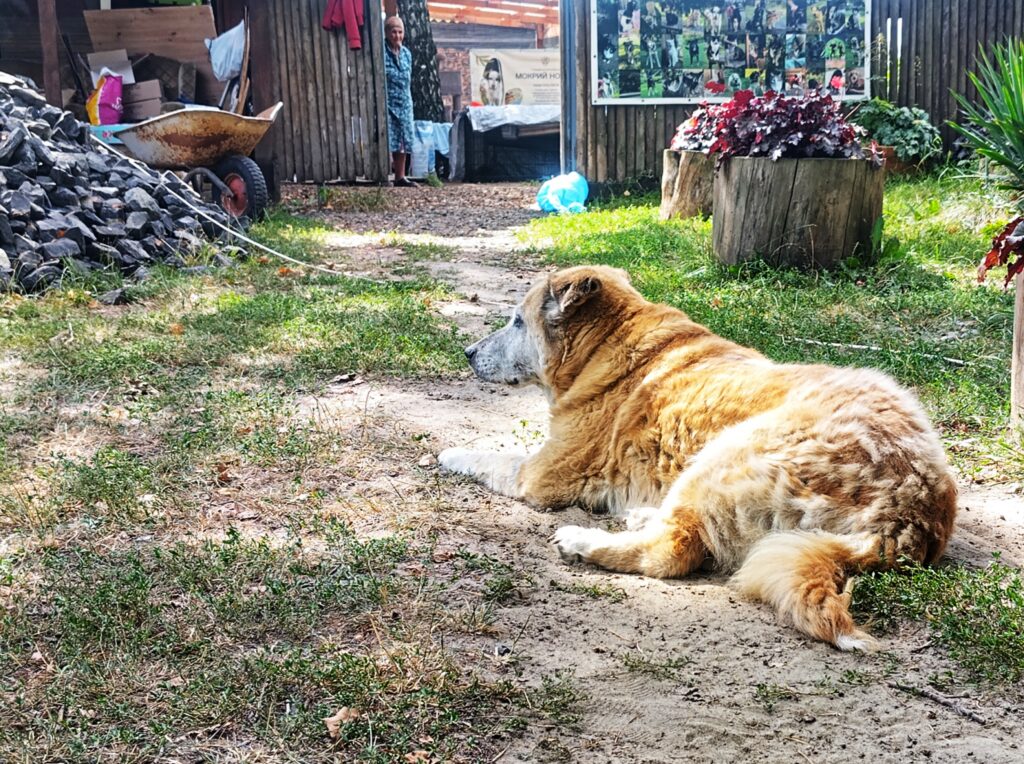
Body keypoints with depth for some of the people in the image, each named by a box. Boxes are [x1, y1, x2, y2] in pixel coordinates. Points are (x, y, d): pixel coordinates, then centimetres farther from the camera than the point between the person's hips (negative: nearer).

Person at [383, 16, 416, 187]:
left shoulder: (406, 53, 12)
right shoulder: (382, 53, -8)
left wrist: (408, 101, 16)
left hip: (404, 104, 6)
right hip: (387, 104, -6)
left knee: (403, 141, 8)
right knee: (388, 141, -9)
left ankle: (400, 176, 16)